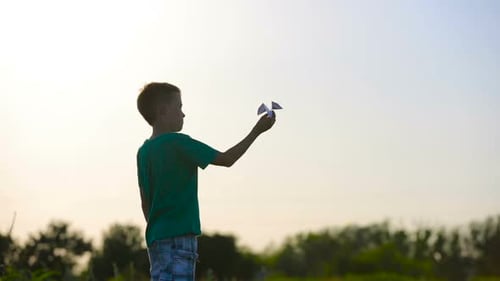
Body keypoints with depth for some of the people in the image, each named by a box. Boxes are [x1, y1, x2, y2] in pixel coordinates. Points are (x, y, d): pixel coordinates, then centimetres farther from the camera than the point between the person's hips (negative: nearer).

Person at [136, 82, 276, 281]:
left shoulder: (144, 151, 12)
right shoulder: (178, 143, -11)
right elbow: (226, 159, -7)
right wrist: (257, 131, 1)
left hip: (156, 238, 9)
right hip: (178, 237, -9)